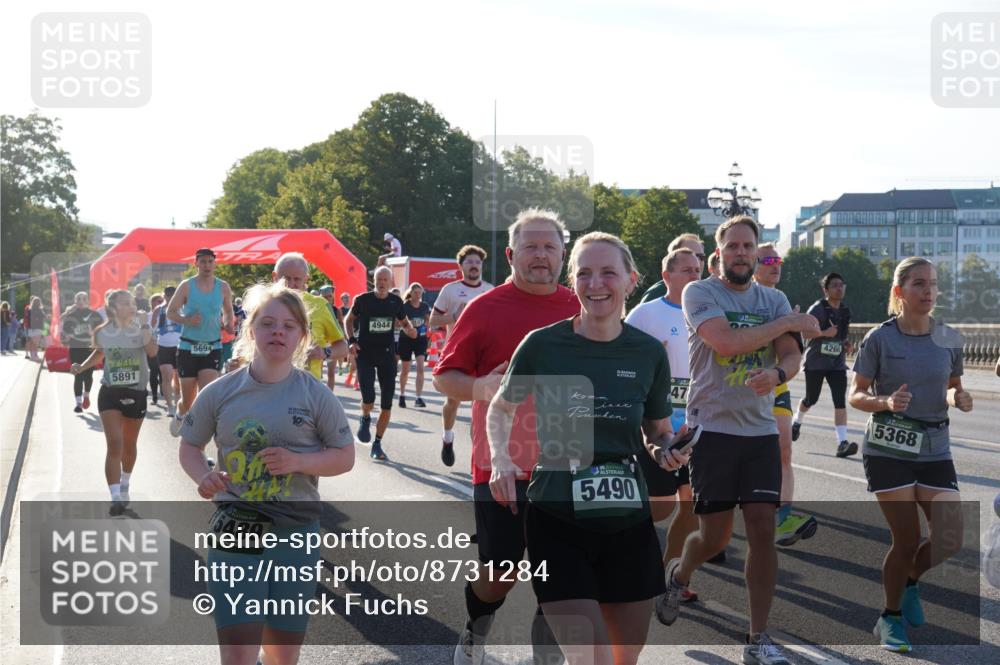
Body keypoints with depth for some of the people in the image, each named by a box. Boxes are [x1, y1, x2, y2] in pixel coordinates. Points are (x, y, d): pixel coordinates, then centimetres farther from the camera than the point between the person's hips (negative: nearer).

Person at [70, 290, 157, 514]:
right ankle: (116, 499, -15)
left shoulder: (141, 329, -4)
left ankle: (125, 485, 40)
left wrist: (144, 326, -25)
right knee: (114, 445, -13)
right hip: (110, 393, -1)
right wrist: (82, 367, 3)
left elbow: (152, 351, -21)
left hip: (136, 393, 1)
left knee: (129, 445, 16)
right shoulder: (102, 332, -3)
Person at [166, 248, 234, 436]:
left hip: (213, 348, 1)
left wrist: (228, 323, -3)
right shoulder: (187, 286, -3)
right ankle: (180, 416, 42)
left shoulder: (223, 288, 3)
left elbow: (228, 311, 19)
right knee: (188, 398, 9)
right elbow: (170, 312, -1)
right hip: (188, 347, -1)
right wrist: (187, 320, -20)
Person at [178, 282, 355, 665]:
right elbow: (189, 447, 10)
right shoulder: (219, 393, -1)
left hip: (295, 533, 1)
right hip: (235, 532, 0)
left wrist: (298, 461, -16)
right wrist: (202, 477, -11)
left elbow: (345, 457, 2)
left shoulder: (316, 396, -3)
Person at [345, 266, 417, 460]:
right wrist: (351, 341, -3)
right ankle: (365, 419, 19)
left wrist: (410, 330, -5)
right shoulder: (363, 300, -5)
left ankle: (377, 444, 15)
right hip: (365, 353, -3)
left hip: (387, 354, 3)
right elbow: (349, 319, 10)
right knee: (368, 398, -18)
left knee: (387, 404, 1)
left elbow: (404, 322, 17)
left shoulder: (396, 302, 2)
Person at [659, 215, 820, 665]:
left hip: (761, 431, 4)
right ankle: (679, 575, 35)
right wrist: (788, 323, -9)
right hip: (712, 428, -3)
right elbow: (726, 342, -19)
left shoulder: (775, 300, 11)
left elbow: (791, 357, 0)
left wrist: (777, 374, -25)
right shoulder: (700, 293, -3)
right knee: (715, 535, 0)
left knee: (763, 531, -3)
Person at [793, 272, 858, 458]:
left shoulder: (845, 311, 9)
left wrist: (846, 344, 4)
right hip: (816, 362, -4)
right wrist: (824, 333, -30)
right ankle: (796, 422, 44)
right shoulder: (818, 308, -11)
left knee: (840, 401, -10)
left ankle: (842, 443, -15)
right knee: (811, 399, 10)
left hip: (837, 364, 4)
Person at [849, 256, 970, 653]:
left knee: (951, 539, -5)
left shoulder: (949, 338, 2)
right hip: (888, 451, -3)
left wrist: (957, 397, -8)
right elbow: (856, 396, -3)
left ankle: (911, 582, 28)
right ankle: (891, 618, 20)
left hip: (935, 451, 4)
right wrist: (886, 402, -23)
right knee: (907, 540, -4)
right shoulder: (879, 339, -8)